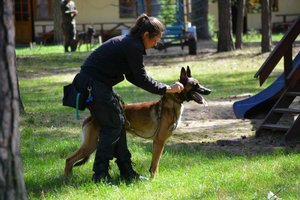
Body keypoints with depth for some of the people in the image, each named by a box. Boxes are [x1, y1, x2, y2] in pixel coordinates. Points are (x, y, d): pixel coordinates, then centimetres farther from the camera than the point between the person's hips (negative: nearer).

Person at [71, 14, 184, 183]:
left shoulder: (127, 42, 15)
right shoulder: (133, 47, -16)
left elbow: (133, 76, 20)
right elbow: (141, 79, -13)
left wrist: (160, 88, 16)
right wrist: (167, 89, -5)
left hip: (91, 83, 10)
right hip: (93, 85, -10)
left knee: (118, 123, 12)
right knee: (112, 125, -4)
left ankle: (126, 171, 16)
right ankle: (100, 174, -2)